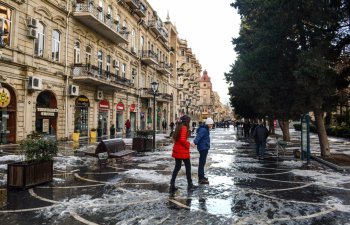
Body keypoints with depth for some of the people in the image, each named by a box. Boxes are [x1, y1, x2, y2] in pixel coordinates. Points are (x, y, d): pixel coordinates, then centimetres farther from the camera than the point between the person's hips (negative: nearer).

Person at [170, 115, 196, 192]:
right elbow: (182, 139, -24)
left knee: (177, 167, 13)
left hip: (176, 150, 8)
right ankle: (190, 184, 19)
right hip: (183, 151, -8)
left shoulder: (178, 127, 11)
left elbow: (174, 137, 15)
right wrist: (188, 145, -8)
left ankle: (172, 185, 9)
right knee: (188, 166, 8)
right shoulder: (184, 128, -15)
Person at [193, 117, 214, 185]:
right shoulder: (203, 129, -18)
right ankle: (201, 179, -3)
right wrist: (195, 143, -47)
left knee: (202, 162, 19)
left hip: (204, 148, 11)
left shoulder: (205, 129, 14)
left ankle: (201, 176, 32)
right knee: (202, 163, -7)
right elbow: (198, 136, -34)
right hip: (203, 148, -11)